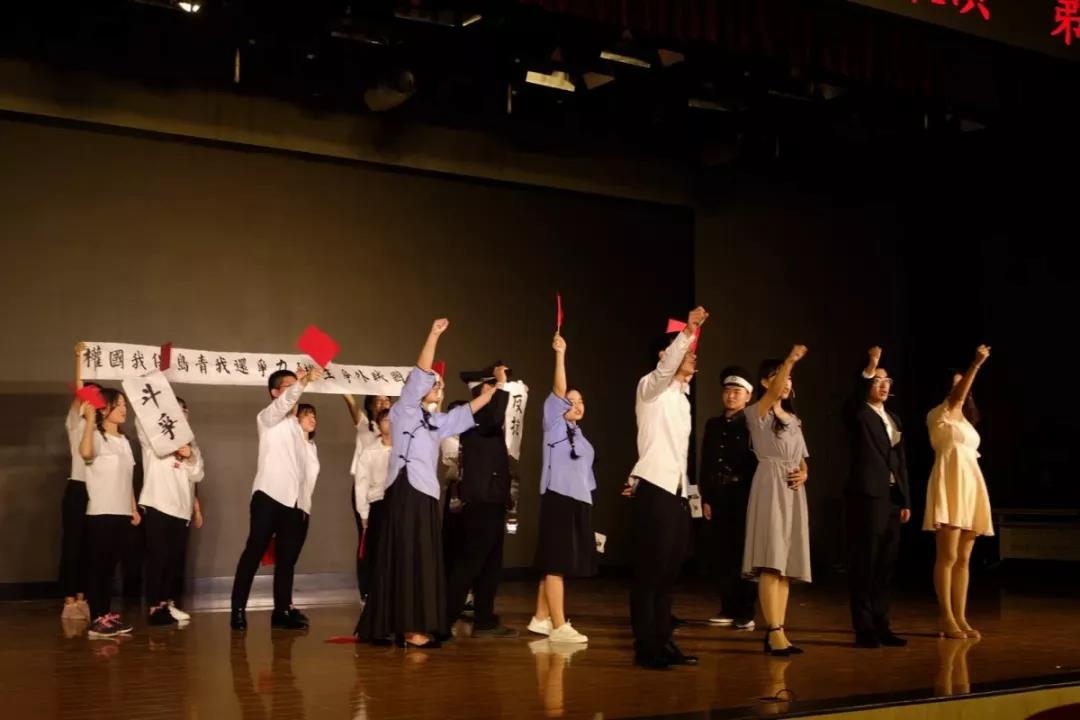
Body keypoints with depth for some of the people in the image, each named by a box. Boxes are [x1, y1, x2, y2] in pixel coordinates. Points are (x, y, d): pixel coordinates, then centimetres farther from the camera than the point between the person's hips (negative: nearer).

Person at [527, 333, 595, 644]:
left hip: (580, 502, 8)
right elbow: (558, 391, -15)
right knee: (557, 563, -7)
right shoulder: (556, 426, -2)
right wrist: (560, 354, -22)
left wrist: (586, 500, 15)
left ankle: (541, 619, 19)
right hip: (559, 500, -8)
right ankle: (559, 627, -7)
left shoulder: (580, 436, 18)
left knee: (558, 565, 11)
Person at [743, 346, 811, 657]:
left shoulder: (794, 419, 21)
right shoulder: (757, 413, 0)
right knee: (771, 562, -14)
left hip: (793, 492, 7)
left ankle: (776, 632, 4)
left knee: (786, 563, 3)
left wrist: (803, 474, 1)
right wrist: (790, 360, -34)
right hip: (770, 487, -7)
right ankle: (775, 632, -18)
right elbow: (773, 394, -22)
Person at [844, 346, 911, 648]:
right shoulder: (857, 415, -1)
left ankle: (880, 625, 16)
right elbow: (854, 400, -26)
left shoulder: (893, 419, 19)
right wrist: (869, 368, -38)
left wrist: (905, 501, 13)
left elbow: (901, 462, 18)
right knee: (864, 564, -4)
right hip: (867, 495, -7)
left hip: (892, 498, 7)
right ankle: (864, 629, -1)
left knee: (885, 566, 9)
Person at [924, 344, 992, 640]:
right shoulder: (939, 415, -1)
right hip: (950, 486, -8)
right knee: (948, 556, -9)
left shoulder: (965, 422, 24)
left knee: (963, 558, 6)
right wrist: (976, 365, -34)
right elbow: (957, 396, -21)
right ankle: (947, 620, -8)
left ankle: (960, 618, 8)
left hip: (971, 487, 8)